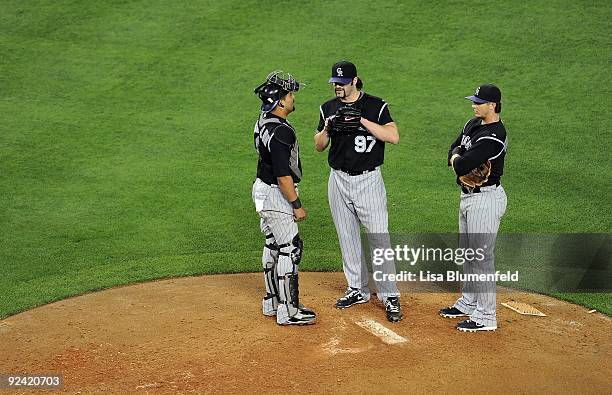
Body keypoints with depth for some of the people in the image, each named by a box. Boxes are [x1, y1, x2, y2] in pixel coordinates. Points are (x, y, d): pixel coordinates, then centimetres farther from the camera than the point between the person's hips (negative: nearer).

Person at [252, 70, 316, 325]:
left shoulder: (264, 119, 2)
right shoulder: (280, 132, -25)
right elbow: (283, 175, -25)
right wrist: (296, 205, -20)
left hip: (262, 189, 10)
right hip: (276, 195, -10)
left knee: (273, 245, 18)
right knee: (289, 249, -3)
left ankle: (272, 302, 29)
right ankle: (288, 312, 3)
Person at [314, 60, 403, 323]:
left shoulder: (375, 105, -6)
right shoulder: (328, 108, 8)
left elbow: (393, 136, -18)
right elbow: (318, 146, 9)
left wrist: (362, 120, -24)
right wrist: (327, 128, -12)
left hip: (368, 180, -5)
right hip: (338, 180, 5)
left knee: (379, 239, -7)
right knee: (347, 238, 12)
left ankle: (390, 297, -2)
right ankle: (357, 290, 25)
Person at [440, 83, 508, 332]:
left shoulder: (493, 137, -23)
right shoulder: (474, 124, 8)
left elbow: (460, 166, -27)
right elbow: (454, 149, 12)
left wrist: (457, 159, -4)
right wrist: (459, 157, -10)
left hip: (485, 199, -10)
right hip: (468, 197, 10)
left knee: (482, 257, -5)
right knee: (468, 253, 20)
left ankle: (485, 317, 3)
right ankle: (468, 303, 35)